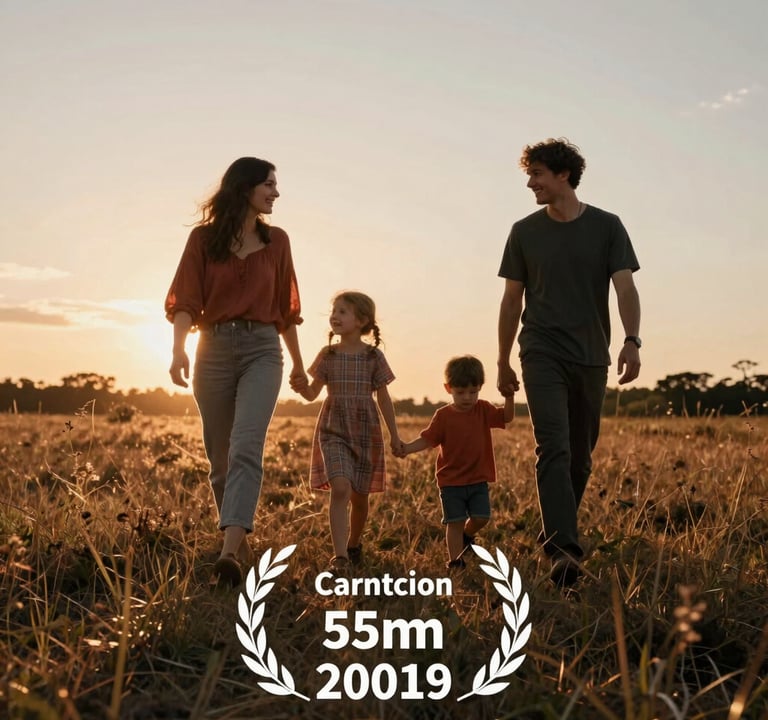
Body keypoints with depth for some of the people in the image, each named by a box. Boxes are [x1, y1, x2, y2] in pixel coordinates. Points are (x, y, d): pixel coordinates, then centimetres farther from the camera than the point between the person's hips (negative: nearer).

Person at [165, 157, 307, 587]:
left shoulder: (276, 241, 10)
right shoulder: (203, 238, 3)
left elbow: (286, 307, 16)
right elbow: (185, 300, -5)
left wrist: (299, 363, 21)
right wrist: (179, 347, -22)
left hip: (262, 349, 0)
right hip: (214, 350, 0)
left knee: (246, 447, -19)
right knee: (220, 456, 7)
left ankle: (229, 554, -28)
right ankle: (241, 541, 25)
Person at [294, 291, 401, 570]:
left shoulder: (373, 356, -1)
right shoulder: (327, 355, 2)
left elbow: (383, 397, 4)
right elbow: (313, 393, 2)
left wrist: (394, 434, 4)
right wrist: (301, 387, -20)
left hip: (366, 432, 0)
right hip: (333, 431, 0)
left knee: (359, 496, 10)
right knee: (340, 488, -19)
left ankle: (354, 543, 35)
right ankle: (339, 555, -19)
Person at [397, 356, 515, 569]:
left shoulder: (483, 410, 2)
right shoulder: (443, 416, -6)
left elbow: (506, 417, -10)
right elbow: (427, 439, -7)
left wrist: (509, 397, -28)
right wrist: (407, 448, -24)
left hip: (478, 479, 2)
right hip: (451, 481, -2)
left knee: (481, 517, -2)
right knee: (455, 522, -1)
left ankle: (466, 536, 30)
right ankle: (455, 561, 9)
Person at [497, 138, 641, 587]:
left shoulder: (607, 227, 4)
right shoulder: (525, 232, 7)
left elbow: (625, 288, -5)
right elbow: (512, 299, 11)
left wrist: (633, 340, -21)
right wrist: (503, 362, 11)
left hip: (591, 358, 1)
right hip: (542, 355, -1)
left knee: (581, 458, 8)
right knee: (554, 449, -16)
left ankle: (558, 536, 24)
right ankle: (564, 549, -23)